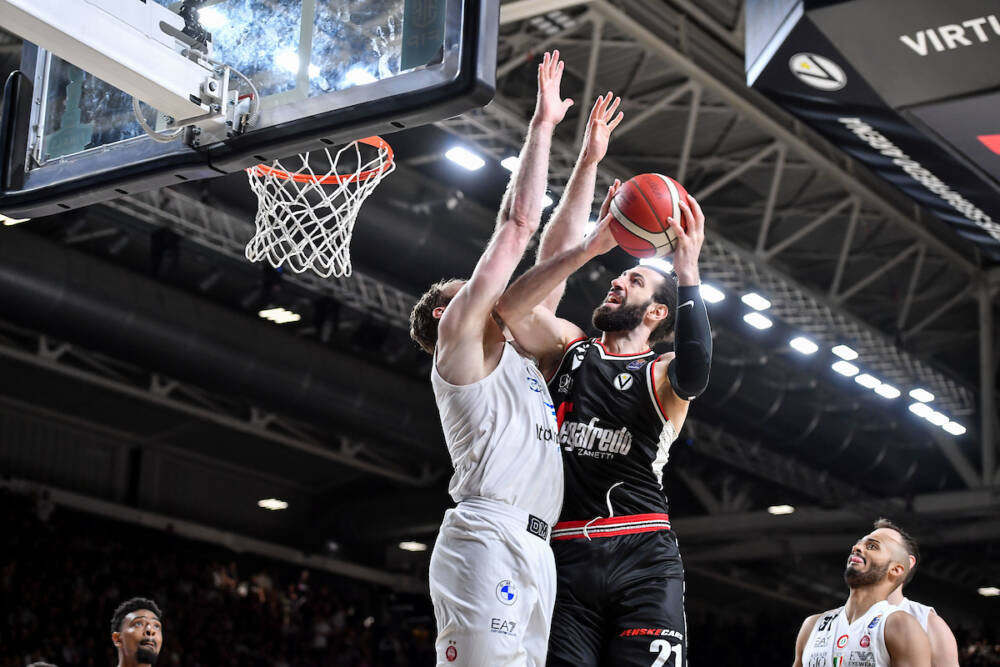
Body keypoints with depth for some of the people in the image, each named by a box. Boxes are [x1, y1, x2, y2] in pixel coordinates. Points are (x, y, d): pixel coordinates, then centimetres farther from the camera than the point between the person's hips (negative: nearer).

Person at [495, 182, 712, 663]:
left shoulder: (662, 374, 11)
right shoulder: (566, 346, 18)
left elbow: (694, 374, -15)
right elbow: (510, 307, -3)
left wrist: (686, 274, -24)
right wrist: (588, 248, -12)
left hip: (642, 558, -1)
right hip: (563, 556, 2)